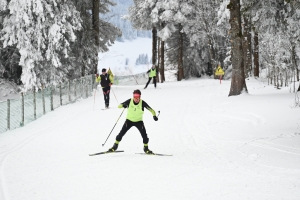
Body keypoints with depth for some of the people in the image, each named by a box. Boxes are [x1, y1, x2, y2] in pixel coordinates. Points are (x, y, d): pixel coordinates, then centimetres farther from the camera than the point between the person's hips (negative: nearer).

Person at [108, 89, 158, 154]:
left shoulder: (142, 103, -20)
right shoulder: (129, 101, -18)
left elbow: (150, 109, -18)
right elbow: (119, 106, -16)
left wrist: (154, 115, -38)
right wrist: (123, 105, -39)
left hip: (139, 121, -1)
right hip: (129, 120, 1)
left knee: (144, 134, -13)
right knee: (121, 133, -7)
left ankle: (146, 148, 8)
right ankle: (115, 145, 11)